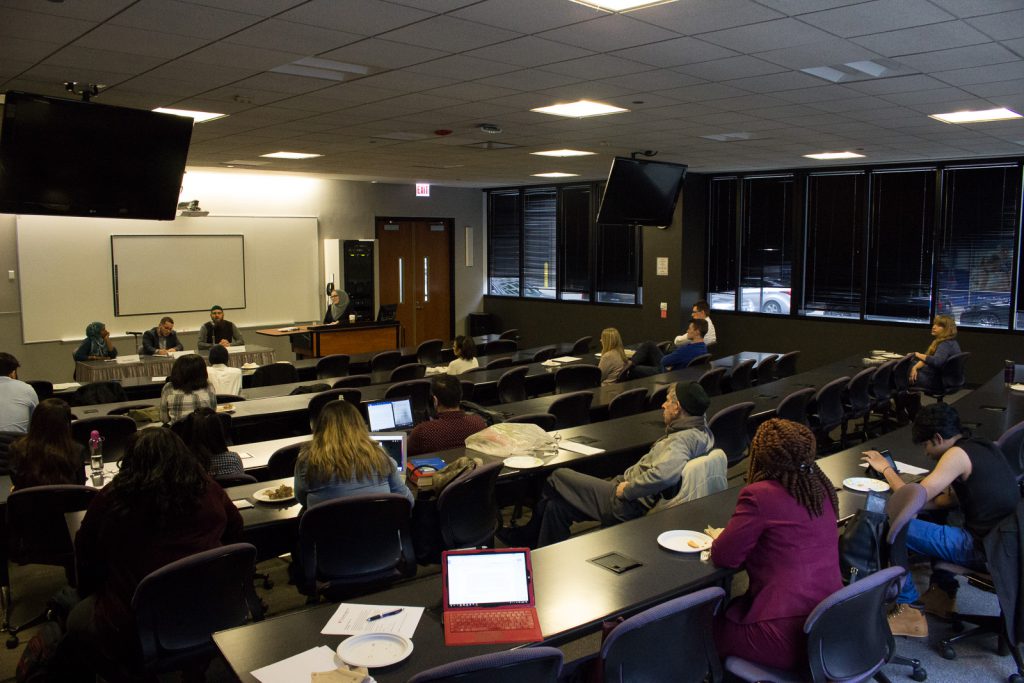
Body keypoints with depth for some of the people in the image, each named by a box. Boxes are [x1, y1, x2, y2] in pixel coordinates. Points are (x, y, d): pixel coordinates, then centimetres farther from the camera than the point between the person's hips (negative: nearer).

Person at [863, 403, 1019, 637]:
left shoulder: (957, 454, -15)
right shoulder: (984, 447, 12)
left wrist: (885, 469, -2)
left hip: (981, 548, -10)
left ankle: (907, 610, 1)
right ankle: (943, 592, 34)